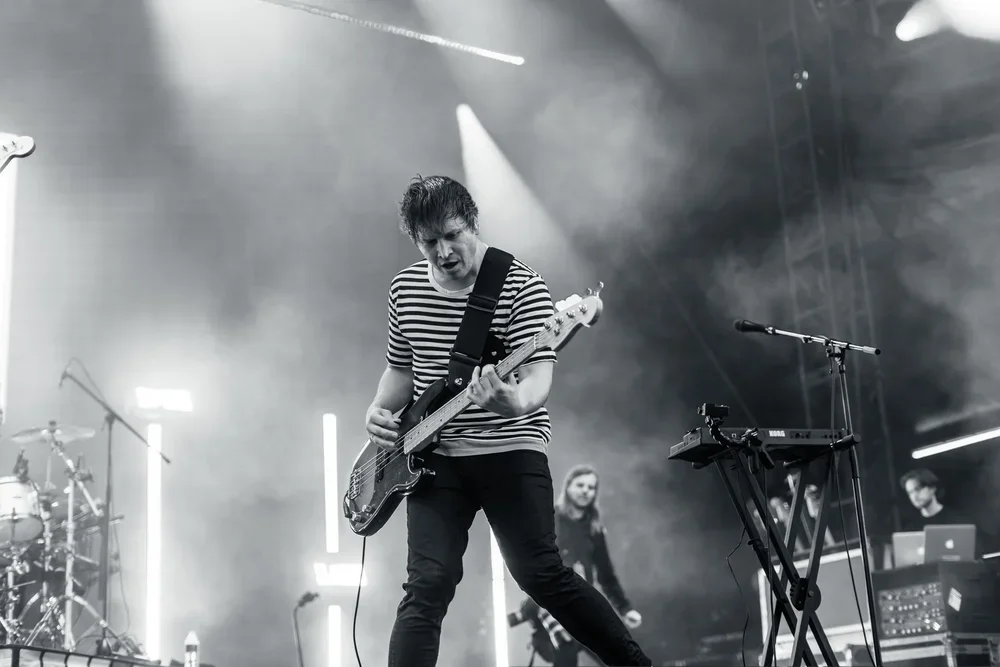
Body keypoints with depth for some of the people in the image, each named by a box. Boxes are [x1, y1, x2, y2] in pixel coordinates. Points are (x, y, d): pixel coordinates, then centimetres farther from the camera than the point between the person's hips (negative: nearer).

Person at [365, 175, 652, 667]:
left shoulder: (521, 287, -9)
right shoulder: (405, 289, 7)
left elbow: (539, 372, -19)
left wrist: (517, 402, -42)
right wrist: (380, 412, 2)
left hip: (510, 448, -3)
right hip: (434, 457, 4)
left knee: (540, 573, -4)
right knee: (429, 584, -7)